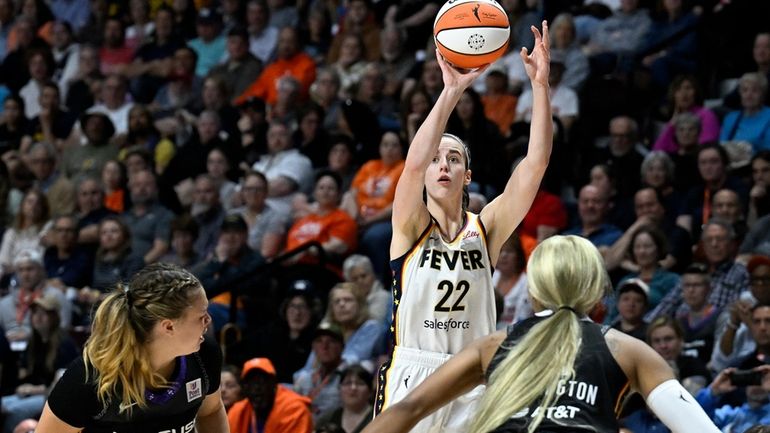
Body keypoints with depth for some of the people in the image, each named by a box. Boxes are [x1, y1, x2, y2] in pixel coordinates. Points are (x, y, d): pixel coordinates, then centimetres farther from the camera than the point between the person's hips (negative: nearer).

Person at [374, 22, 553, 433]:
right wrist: (452, 91, -27)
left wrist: (540, 84, -14)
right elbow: (414, 163, -20)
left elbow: (536, 162, -4)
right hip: (411, 380, -2)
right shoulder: (410, 227, -1)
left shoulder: (485, 228, 6)